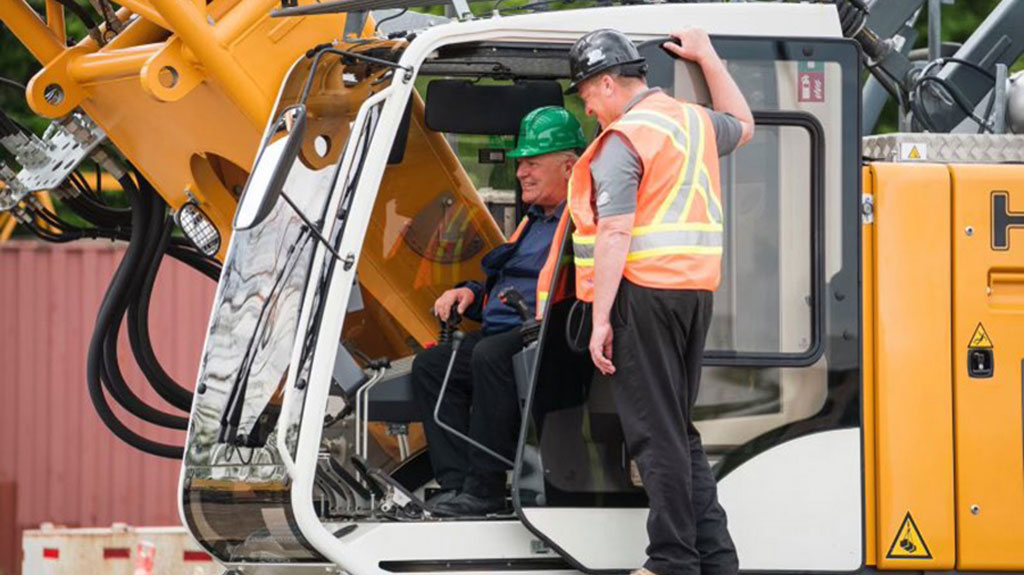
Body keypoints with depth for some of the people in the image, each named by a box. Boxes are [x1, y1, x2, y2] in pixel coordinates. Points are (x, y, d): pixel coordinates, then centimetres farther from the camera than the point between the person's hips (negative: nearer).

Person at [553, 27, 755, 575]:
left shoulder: (621, 140, -10)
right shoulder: (693, 121, 15)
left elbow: (614, 236, -17)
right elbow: (742, 125, 40)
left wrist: (601, 319, -17)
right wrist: (707, 59, 44)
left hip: (643, 291, -8)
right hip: (696, 288, 8)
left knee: (655, 432, -5)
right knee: (679, 427, 15)